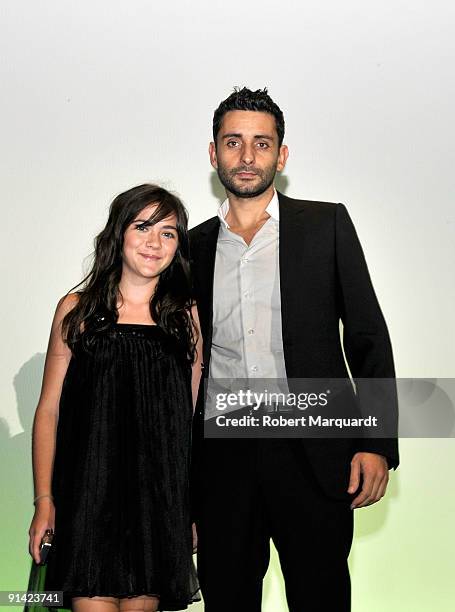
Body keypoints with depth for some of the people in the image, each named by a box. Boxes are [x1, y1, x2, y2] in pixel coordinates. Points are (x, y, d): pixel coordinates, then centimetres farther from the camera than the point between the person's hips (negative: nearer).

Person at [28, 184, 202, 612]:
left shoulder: (187, 316, 7)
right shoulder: (77, 309, 4)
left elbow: (192, 415, 10)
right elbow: (48, 411, 4)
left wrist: (194, 509, 7)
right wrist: (44, 500, -2)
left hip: (159, 498, 2)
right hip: (88, 495, -1)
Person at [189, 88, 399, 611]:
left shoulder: (327, 224, 3)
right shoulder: (194, 246, 10)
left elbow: (368, 337, 1)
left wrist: (377, 444, -8)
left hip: (313, 453, -2)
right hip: (221, 457, 3)